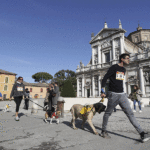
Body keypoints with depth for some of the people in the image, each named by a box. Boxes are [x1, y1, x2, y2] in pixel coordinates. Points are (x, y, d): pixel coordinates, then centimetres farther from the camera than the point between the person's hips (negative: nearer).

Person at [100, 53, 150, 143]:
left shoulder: (124, 70, 16)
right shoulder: (114, 67, -6)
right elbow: (105, 78, -8)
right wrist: (102, 91, -12)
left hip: (122, 95, 6)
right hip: (113, 94, -6)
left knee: (130, 113, 1)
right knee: (108, 113, 6)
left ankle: (142, 133, 2)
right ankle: (104, 131, 22)